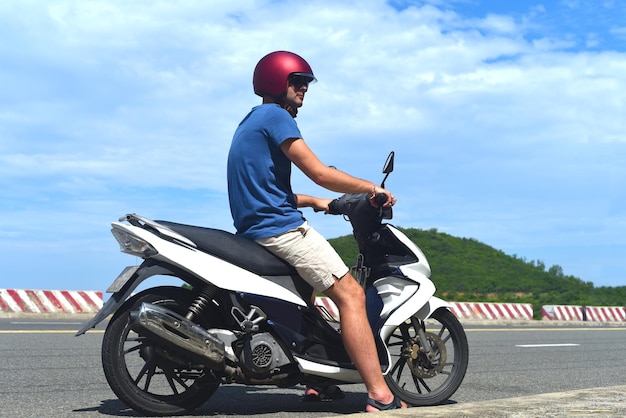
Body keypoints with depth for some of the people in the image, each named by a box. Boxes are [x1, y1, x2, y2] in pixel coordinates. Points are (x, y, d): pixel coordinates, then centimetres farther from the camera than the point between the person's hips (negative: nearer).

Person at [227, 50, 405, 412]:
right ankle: (380, 396, -17)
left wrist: (313, 202, 26)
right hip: (281, 228, -11)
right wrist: (372, 188, -3)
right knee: (351, 294, -12)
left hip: (255, 229, 11)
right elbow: (319, 172, -15)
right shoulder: (275, 116, -9)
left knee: (306, 285, 30)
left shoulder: (250, 122, 22)